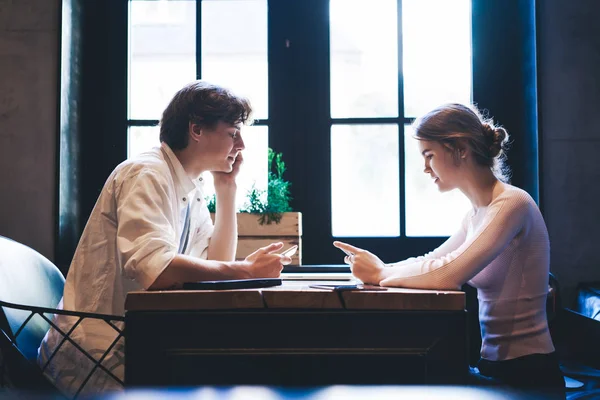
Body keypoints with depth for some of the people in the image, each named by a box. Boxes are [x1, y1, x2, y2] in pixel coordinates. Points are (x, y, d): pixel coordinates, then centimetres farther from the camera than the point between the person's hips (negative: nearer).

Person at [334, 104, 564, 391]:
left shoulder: (512, 204, -18)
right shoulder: (478, 212, 10)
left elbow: (449, 275, -27)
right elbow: (431, 262, 11)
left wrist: (381, 274, -13)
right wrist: (376, 268, -6)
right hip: (495, 362, 7)